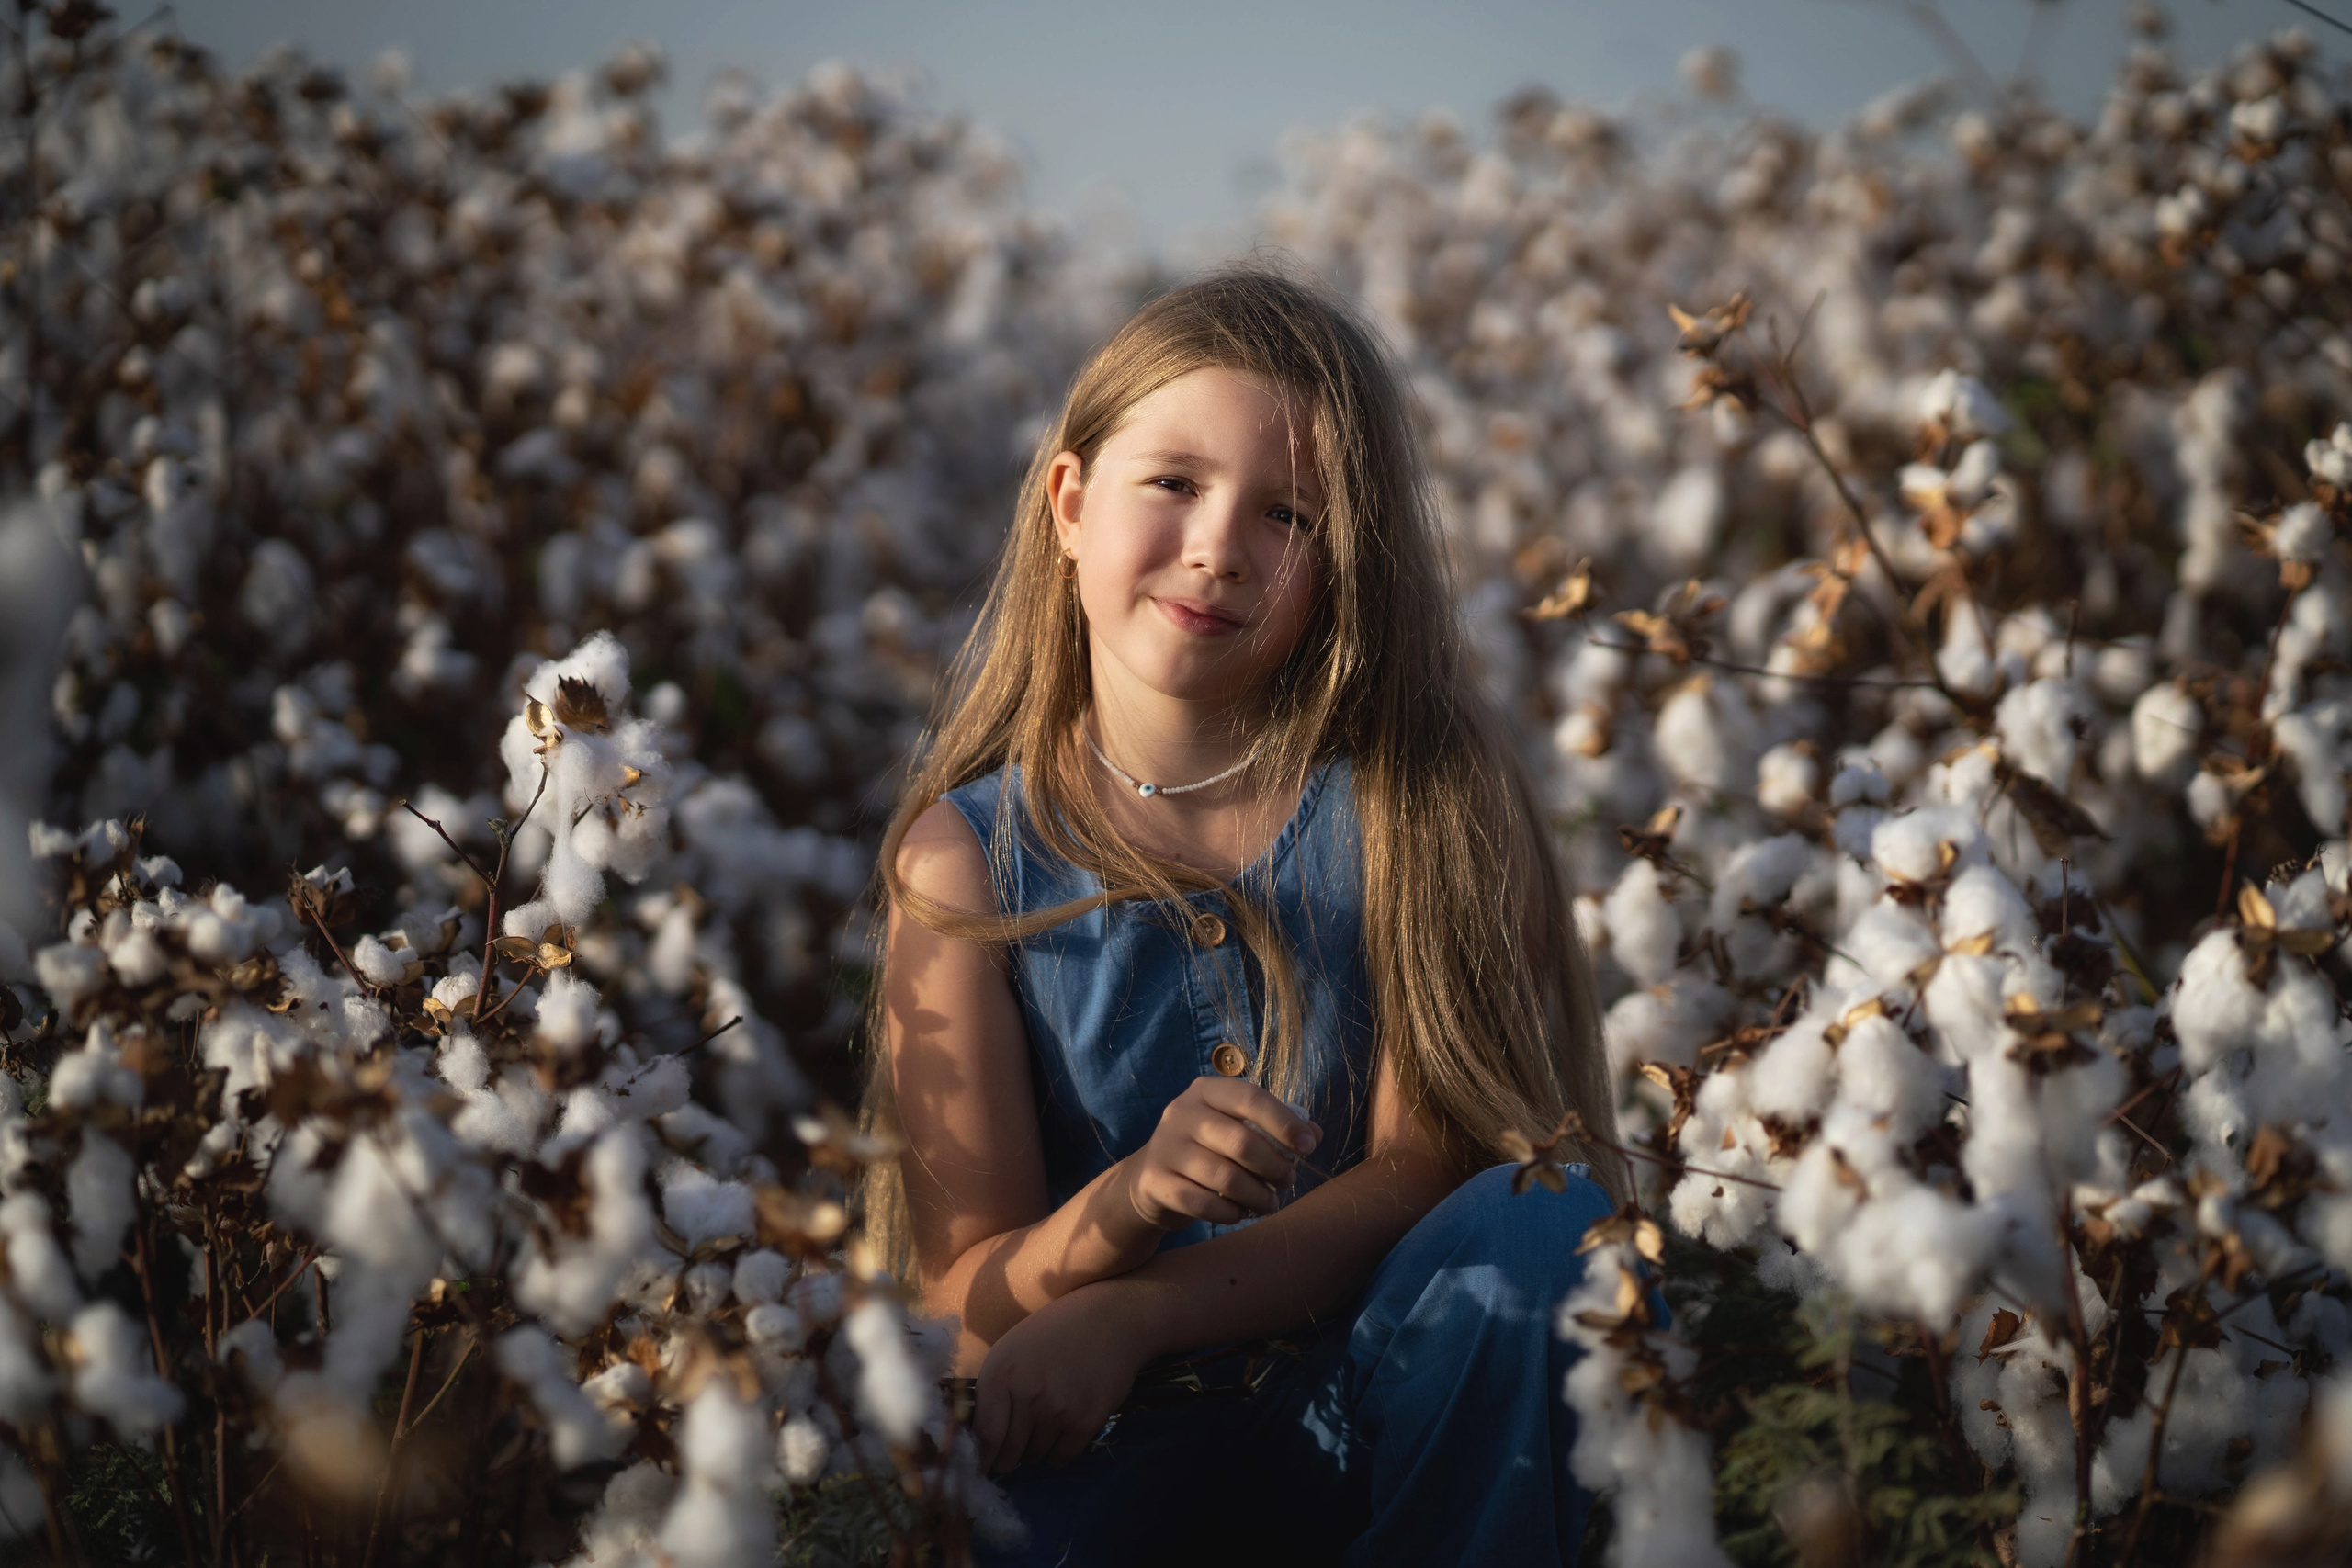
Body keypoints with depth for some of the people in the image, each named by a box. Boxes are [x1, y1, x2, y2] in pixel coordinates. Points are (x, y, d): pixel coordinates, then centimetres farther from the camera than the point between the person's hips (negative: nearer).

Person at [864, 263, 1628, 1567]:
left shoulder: (1409, 794, -2)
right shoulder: (964, 856, -1)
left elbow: (1433, 1165, -7)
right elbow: (969, 1291, -3)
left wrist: (1129, 1315, -19)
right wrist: (1129, 1204, -26)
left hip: (1396, 1415, 3)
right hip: (1107, 1455, -3)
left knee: (1542, 1218, -27)